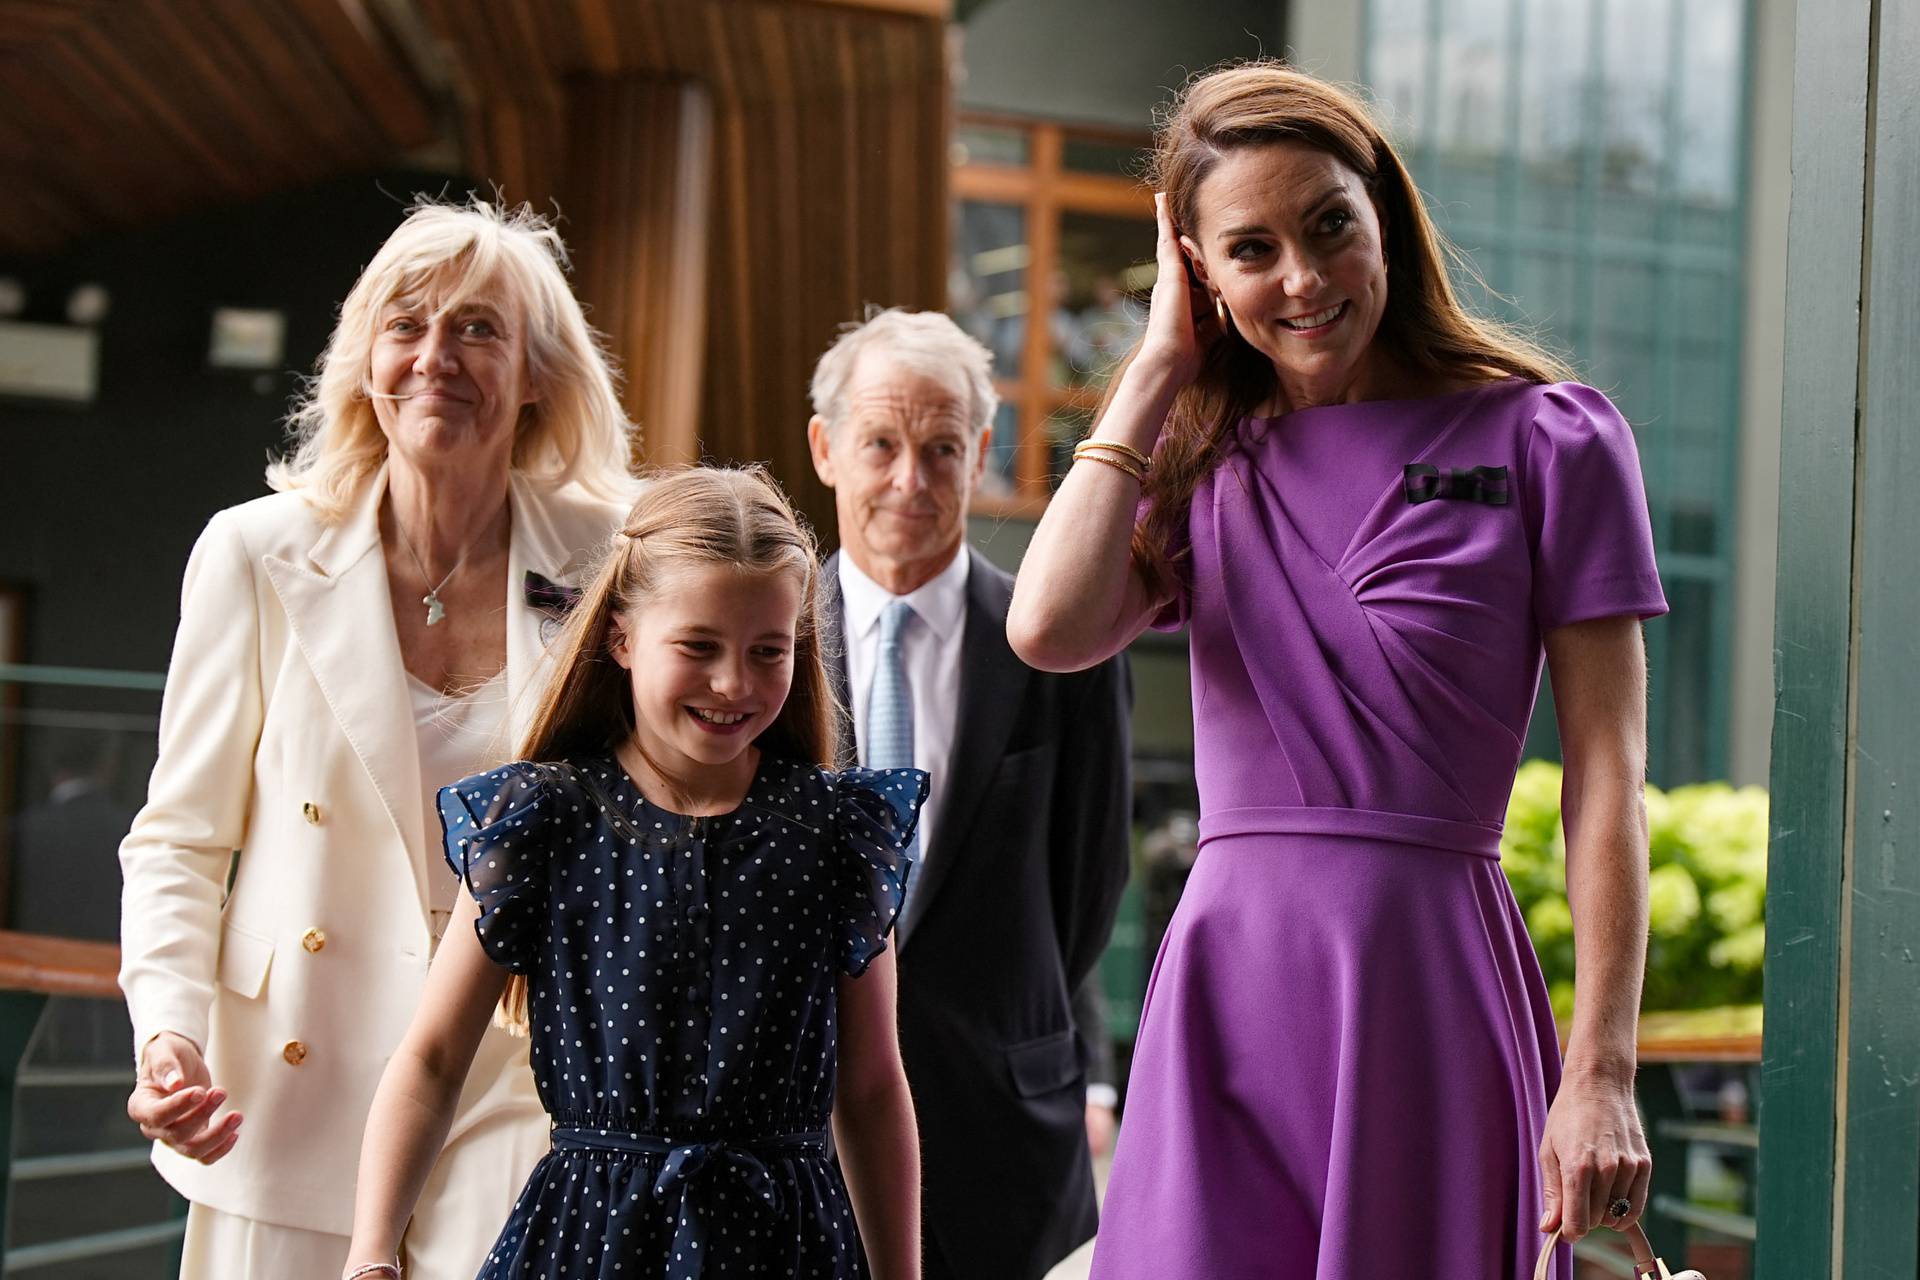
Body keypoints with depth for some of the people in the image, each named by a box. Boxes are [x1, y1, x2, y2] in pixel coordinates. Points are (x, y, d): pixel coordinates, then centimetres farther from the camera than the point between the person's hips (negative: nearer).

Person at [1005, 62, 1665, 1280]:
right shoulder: (1209, 463, 12)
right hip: (1227, 988, 3)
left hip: (1431, 977, -3)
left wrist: (1601, 1074, -9)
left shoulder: (1547, 439, 1)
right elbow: (1050, 627, -9)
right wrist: (1158, 369, 2)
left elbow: (1607, 778, -2)